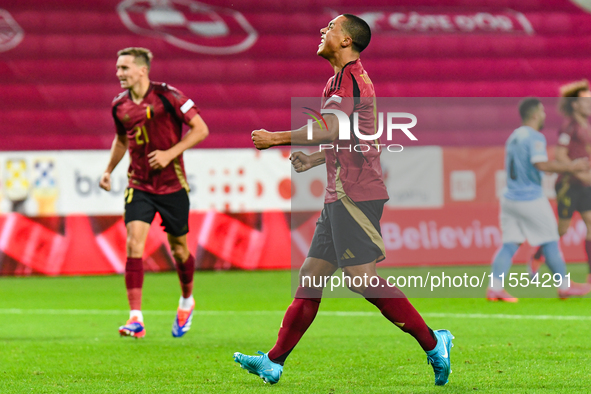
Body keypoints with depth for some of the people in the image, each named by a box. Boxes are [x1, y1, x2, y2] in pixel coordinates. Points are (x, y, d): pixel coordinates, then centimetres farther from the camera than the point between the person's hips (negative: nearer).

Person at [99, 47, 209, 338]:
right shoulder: (120, 106, 3)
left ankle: (187, 301, 38)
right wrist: (109, 170, 12)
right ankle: (136, 319, -18)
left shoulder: (167, 97, -12)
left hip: (172, 184, -3)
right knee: (134, 243, -15)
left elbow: (200, 130, -9)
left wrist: (170, 153, -18)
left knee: (178, 249, 8)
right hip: (139, 185, 3)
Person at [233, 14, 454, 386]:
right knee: (310, 275, 8)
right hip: (341, 195, 10)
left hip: (355, 195, -10)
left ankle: (433, 342, -8)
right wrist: (314, 159, 17)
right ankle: (274, 362, 8)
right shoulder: (342, 78, 21)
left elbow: (330, 131, -23)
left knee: (362, 278, -13)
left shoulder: (350, 78, -11)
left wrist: (276, 139, -16)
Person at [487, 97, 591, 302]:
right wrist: (571, 167, -19)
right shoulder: (535, 137, -12)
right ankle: (564, 286, 13)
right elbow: (541, 164, -26)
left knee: (509, 244, 4)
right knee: (550, 243, 4)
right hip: (531, 199, -7)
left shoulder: (514, 136, 15)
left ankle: (495, 287, -7)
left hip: (510, 198, 8)